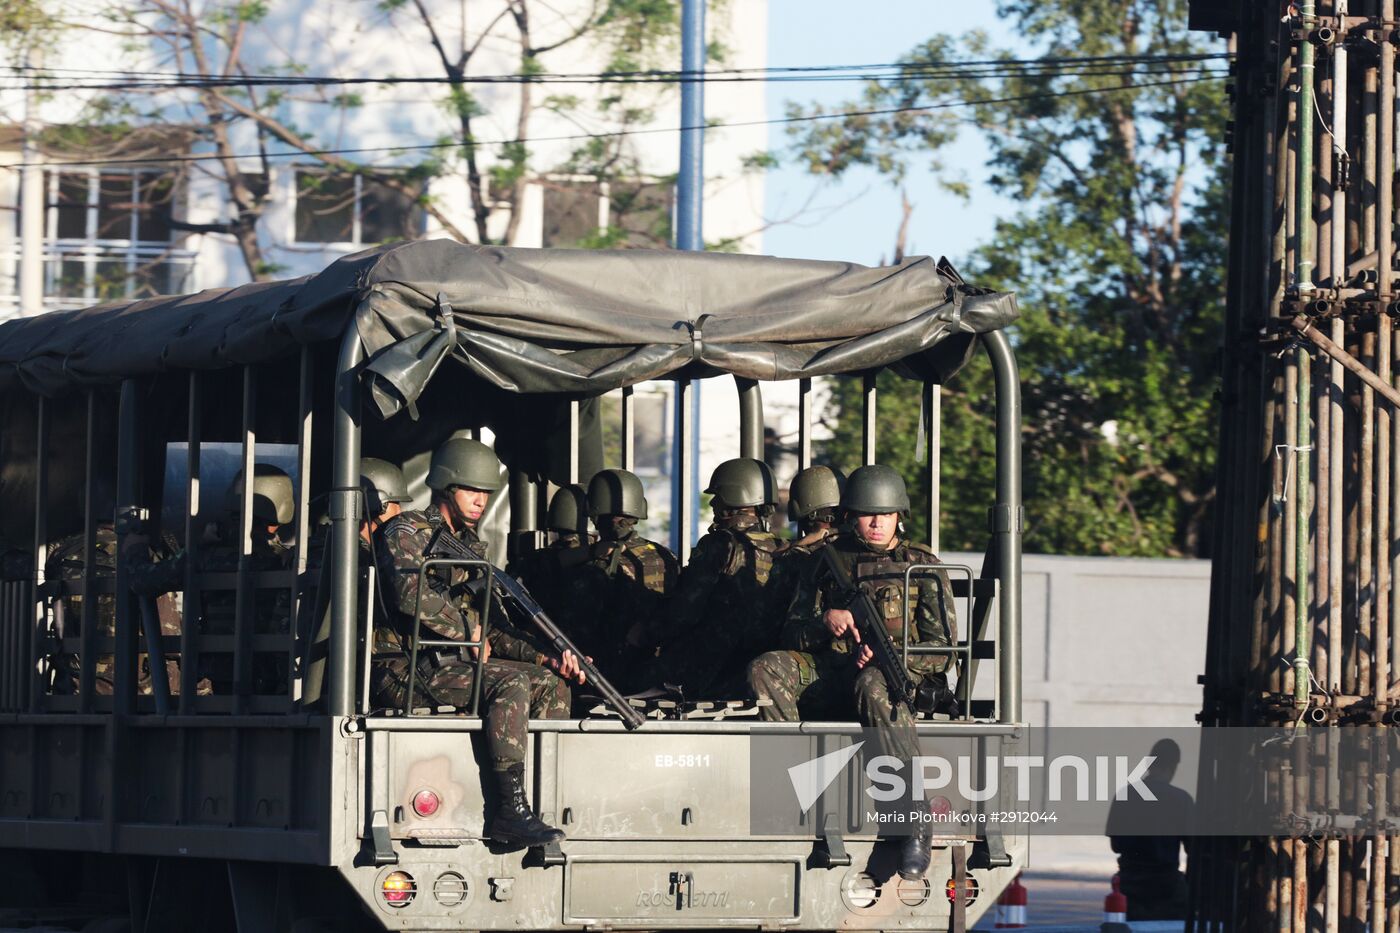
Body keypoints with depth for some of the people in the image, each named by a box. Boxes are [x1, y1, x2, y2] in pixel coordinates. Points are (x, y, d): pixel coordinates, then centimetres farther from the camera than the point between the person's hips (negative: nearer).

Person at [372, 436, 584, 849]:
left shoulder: (471, 547, 21)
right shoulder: (407, 530, -4)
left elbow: (494, 628, 17)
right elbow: (411, 595, -23)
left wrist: (543, 656, 0)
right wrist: (469, 633, -13)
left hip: (453, 665, 9)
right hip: (405, 671, -9)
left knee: (550, 684, -2)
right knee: (510, 682, -28)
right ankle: (510, 811, -32)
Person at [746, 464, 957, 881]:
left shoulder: (921, 565, 9)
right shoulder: (827, 561, 17)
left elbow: (943, 648, 1)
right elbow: (792, 634, 11)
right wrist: (825, 623, -11)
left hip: (903, 674, -4)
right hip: (830, 673, 4)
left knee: (874, 686, -41)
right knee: (767, 669, -24)